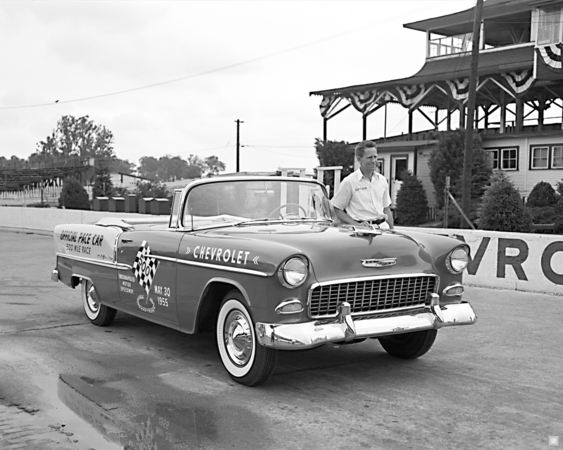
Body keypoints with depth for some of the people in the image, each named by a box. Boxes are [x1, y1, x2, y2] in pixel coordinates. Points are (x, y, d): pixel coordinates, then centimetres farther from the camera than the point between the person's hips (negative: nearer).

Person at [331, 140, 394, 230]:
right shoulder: (349, 182, -1)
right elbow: (337, 210, -1)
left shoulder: (382, 180, 15)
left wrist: (392, 230, 13)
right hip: (361, 229, -4)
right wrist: (357, 224, -11)